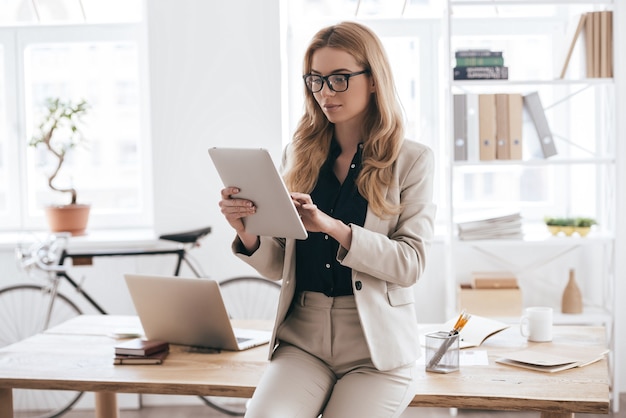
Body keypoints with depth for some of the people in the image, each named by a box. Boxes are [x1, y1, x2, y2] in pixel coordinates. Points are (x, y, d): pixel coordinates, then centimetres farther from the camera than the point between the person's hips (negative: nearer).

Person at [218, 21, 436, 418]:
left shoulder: (412, 160, 1)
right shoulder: (299, 155, 10)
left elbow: (411, 263, -9)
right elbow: (278, 266, 10)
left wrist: (333, 227, -22)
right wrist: (247, 232, -12)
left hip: (377, 346, -2)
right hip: (302, 339, 2)